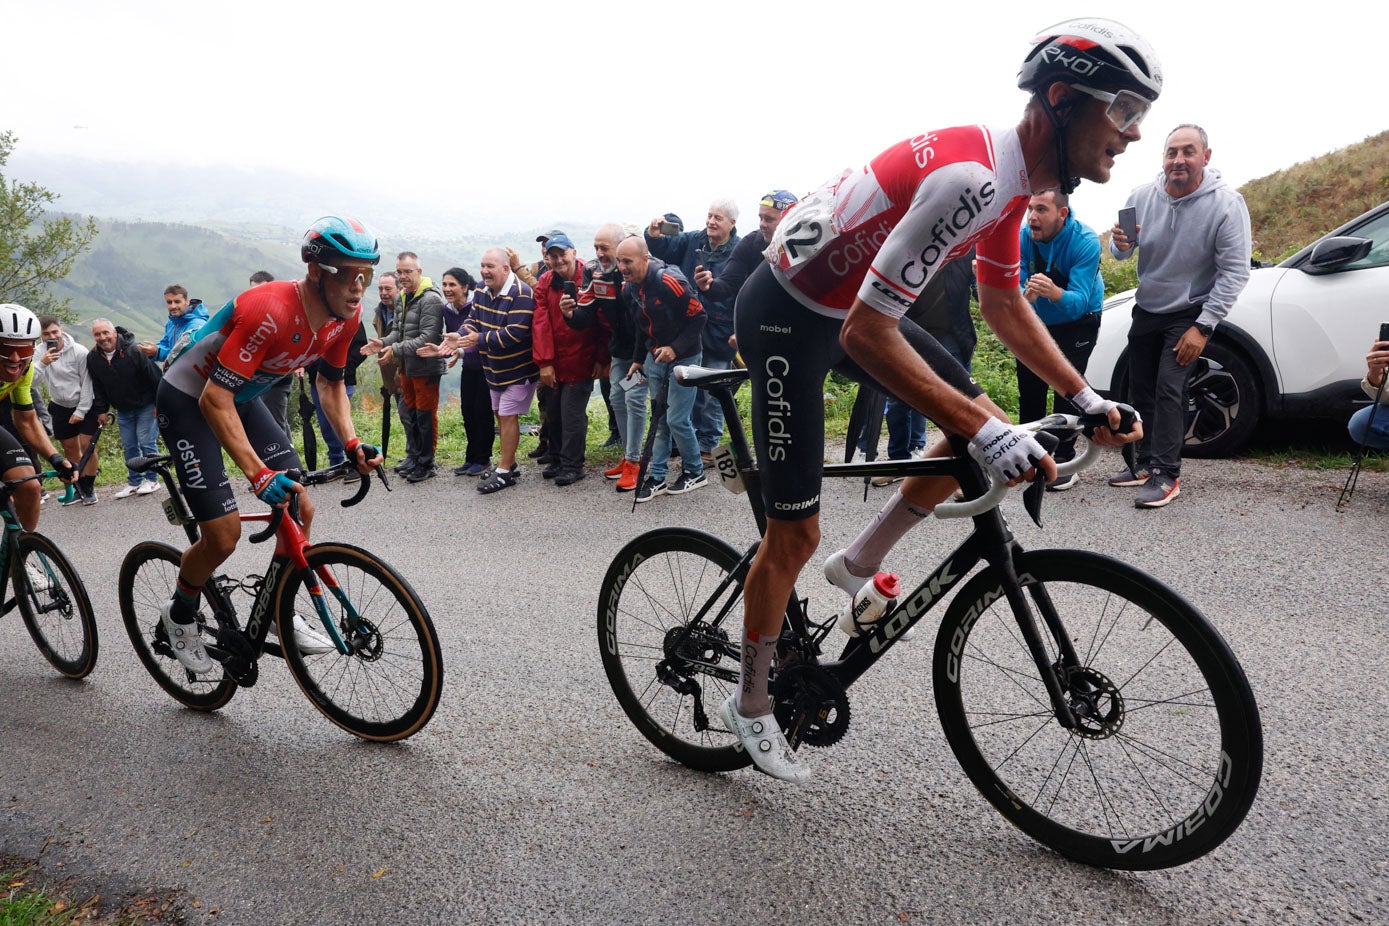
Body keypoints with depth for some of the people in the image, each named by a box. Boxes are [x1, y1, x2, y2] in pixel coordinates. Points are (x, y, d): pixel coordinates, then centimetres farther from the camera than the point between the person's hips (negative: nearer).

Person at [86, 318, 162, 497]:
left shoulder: (134, 351, -20)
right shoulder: (93, 358, -3)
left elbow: (155, 376, -17)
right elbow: (98, 387, 8)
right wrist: (101, 410, 7)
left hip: (146, 406, -5)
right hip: (123, 411, 5)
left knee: (146, 442, -5)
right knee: (129, 446, 8)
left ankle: (152, 479, 8)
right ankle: (134, 482, 18)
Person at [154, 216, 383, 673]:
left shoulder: (346, 316, -12)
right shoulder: (270, 312, -36)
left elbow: (331, 383, 4)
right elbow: (215, 401, -35)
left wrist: (352, 444, -11)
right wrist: (258, 473, -44)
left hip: (243, 397, 7)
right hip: (190, 400, -7)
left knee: (300, 509, -2)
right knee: (224, 534, -10)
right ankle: (181, 614, 21)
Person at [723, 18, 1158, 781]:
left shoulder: (1010, 179, 1)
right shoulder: (968, 176, -30)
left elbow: (1004, 305, 14)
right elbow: (868, 334, -34)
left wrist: (1083, 397, 10)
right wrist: (985, 431, -35)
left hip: (849, 301, 9)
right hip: (787, 314, -9)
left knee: (986, 428, 4)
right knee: (795, 534, -2)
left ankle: (859, 564, 18)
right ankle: (750, 705, 20)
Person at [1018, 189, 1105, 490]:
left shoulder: (1085, 241, -29)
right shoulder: (1023, 236, -20)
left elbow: (1079, 301, -37)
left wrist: (1055, 293, -58)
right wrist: (1026, 295, -44)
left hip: (1078, 321, -3)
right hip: (1035, 320, 4)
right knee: (1029, 387, 6)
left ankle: (1065, 461, -5)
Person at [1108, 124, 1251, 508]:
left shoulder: (1226, 204, -18)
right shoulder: (1143, 196, -7)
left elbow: (1235, 272, -17)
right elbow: (1122, 253, 3)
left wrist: (1202, 327, -21)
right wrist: (1121, 244, -23)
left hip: (1190, 313, -5)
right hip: (1146, 309, 5)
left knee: (1169, 389, -15)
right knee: (1140, 389, 8)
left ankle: (1166, 475, -12)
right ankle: (1145, 463, 20)